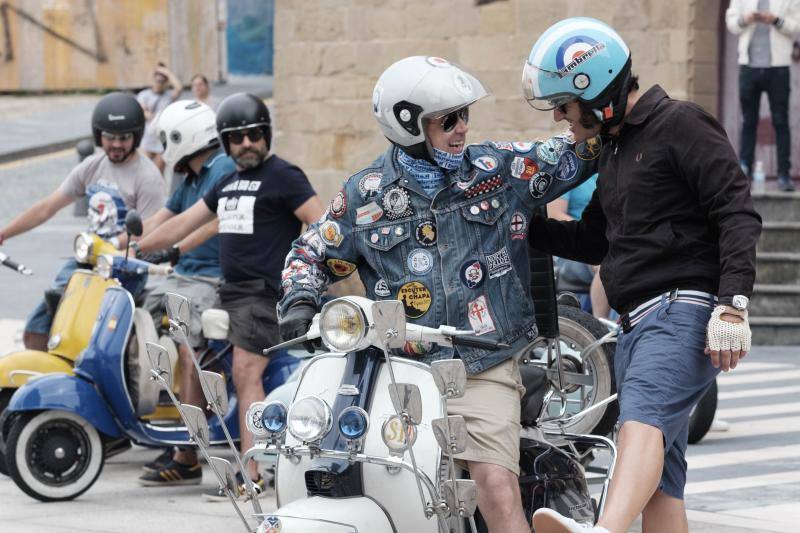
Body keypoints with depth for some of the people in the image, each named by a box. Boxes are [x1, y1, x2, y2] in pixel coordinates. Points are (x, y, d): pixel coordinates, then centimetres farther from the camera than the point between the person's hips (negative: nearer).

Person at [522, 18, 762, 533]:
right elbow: (593, 241, 35)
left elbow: (738, 214, -13)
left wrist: (733, 305, -22)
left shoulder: (681, 124, -4)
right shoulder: (614, 148, 25)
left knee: (642, 417, -33)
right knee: (660, 478, 3)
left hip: (685, 311, -10)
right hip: (639, 322, 10)